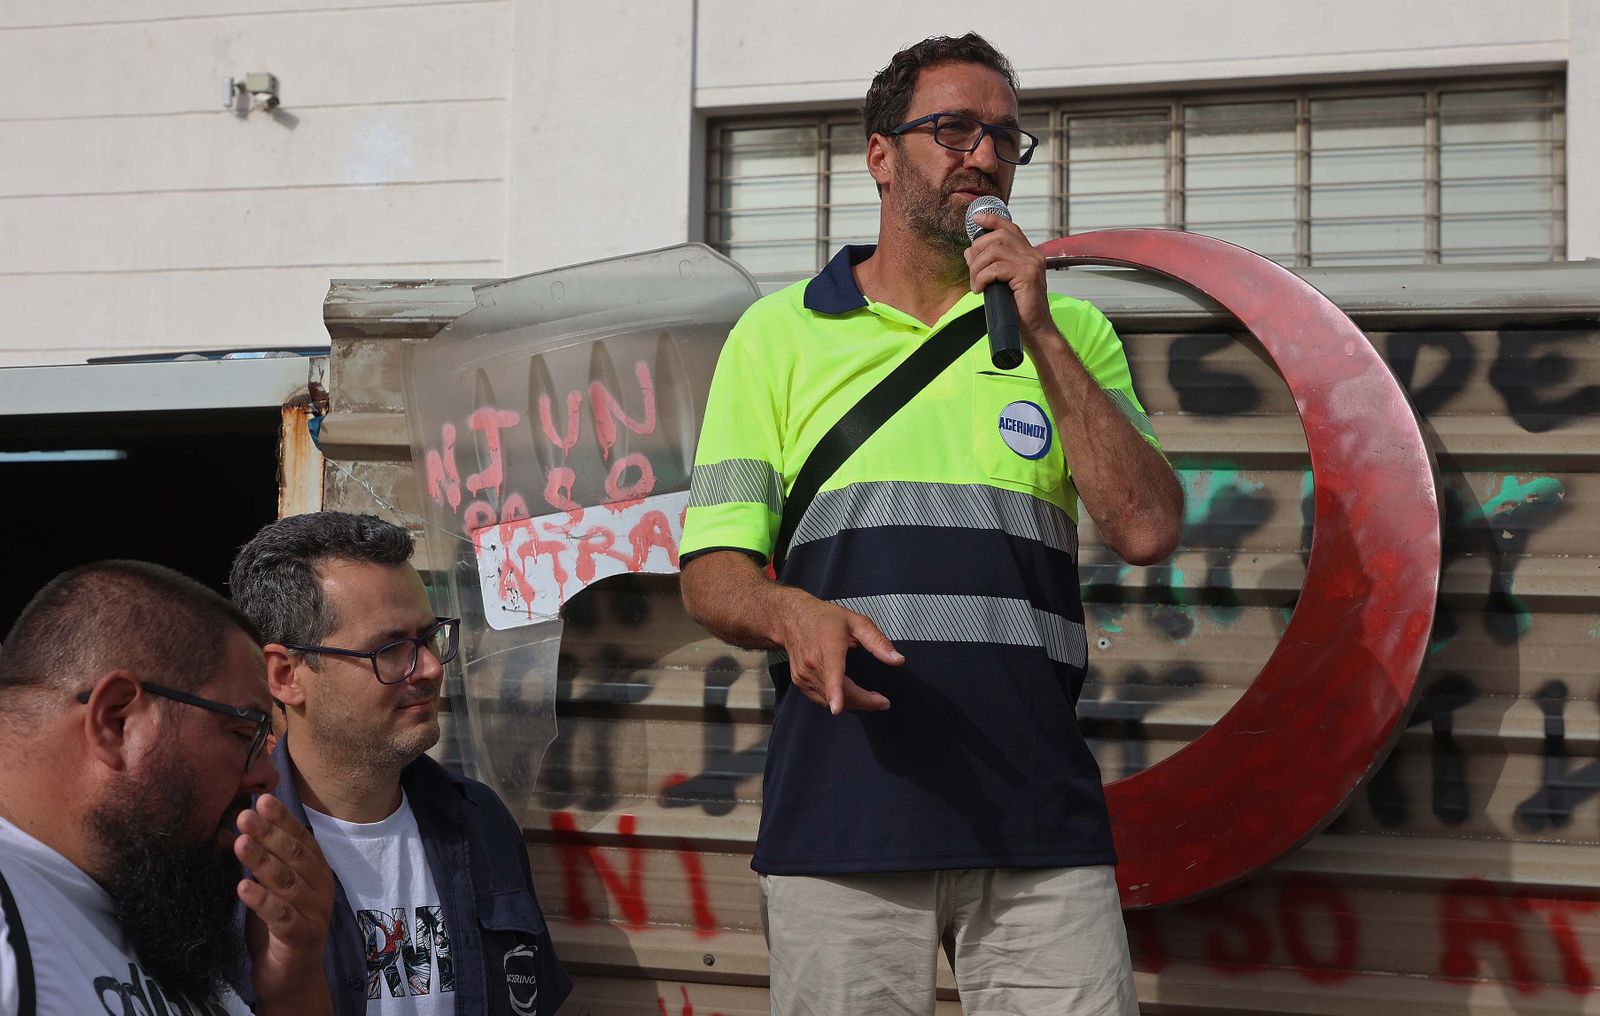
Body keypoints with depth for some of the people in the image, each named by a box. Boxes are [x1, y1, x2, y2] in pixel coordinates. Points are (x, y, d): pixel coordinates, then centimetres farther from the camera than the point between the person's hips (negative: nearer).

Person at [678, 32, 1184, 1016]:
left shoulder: (1072, 334, 14)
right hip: (841, 813, -1)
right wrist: (795, 615, -18)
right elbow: (713, 571, 5)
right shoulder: (778, 334, 10)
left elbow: (1147, 529, 0)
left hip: (1039, 816, 1)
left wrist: (1039, 333, -5)